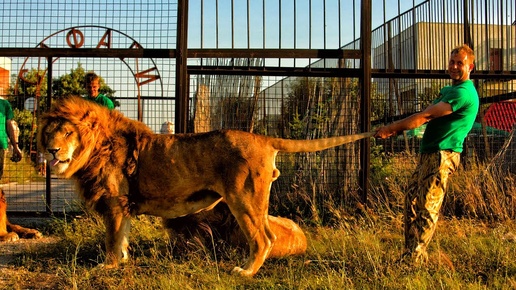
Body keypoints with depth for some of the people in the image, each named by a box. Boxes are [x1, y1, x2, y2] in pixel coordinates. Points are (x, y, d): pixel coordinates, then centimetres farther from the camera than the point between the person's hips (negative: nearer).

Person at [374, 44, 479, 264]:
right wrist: (397, 129, 1)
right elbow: (427, 116, 15)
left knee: (427, 207, -9)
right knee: (411, 200, 10)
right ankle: (413, 254, 16)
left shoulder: (464, 93, -11)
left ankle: (414, 259, -6)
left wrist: (392, 128, -12)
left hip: (442, 155, -10)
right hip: (428, 154, 10)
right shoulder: (448, 90, 23)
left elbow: (425, 116, -15)